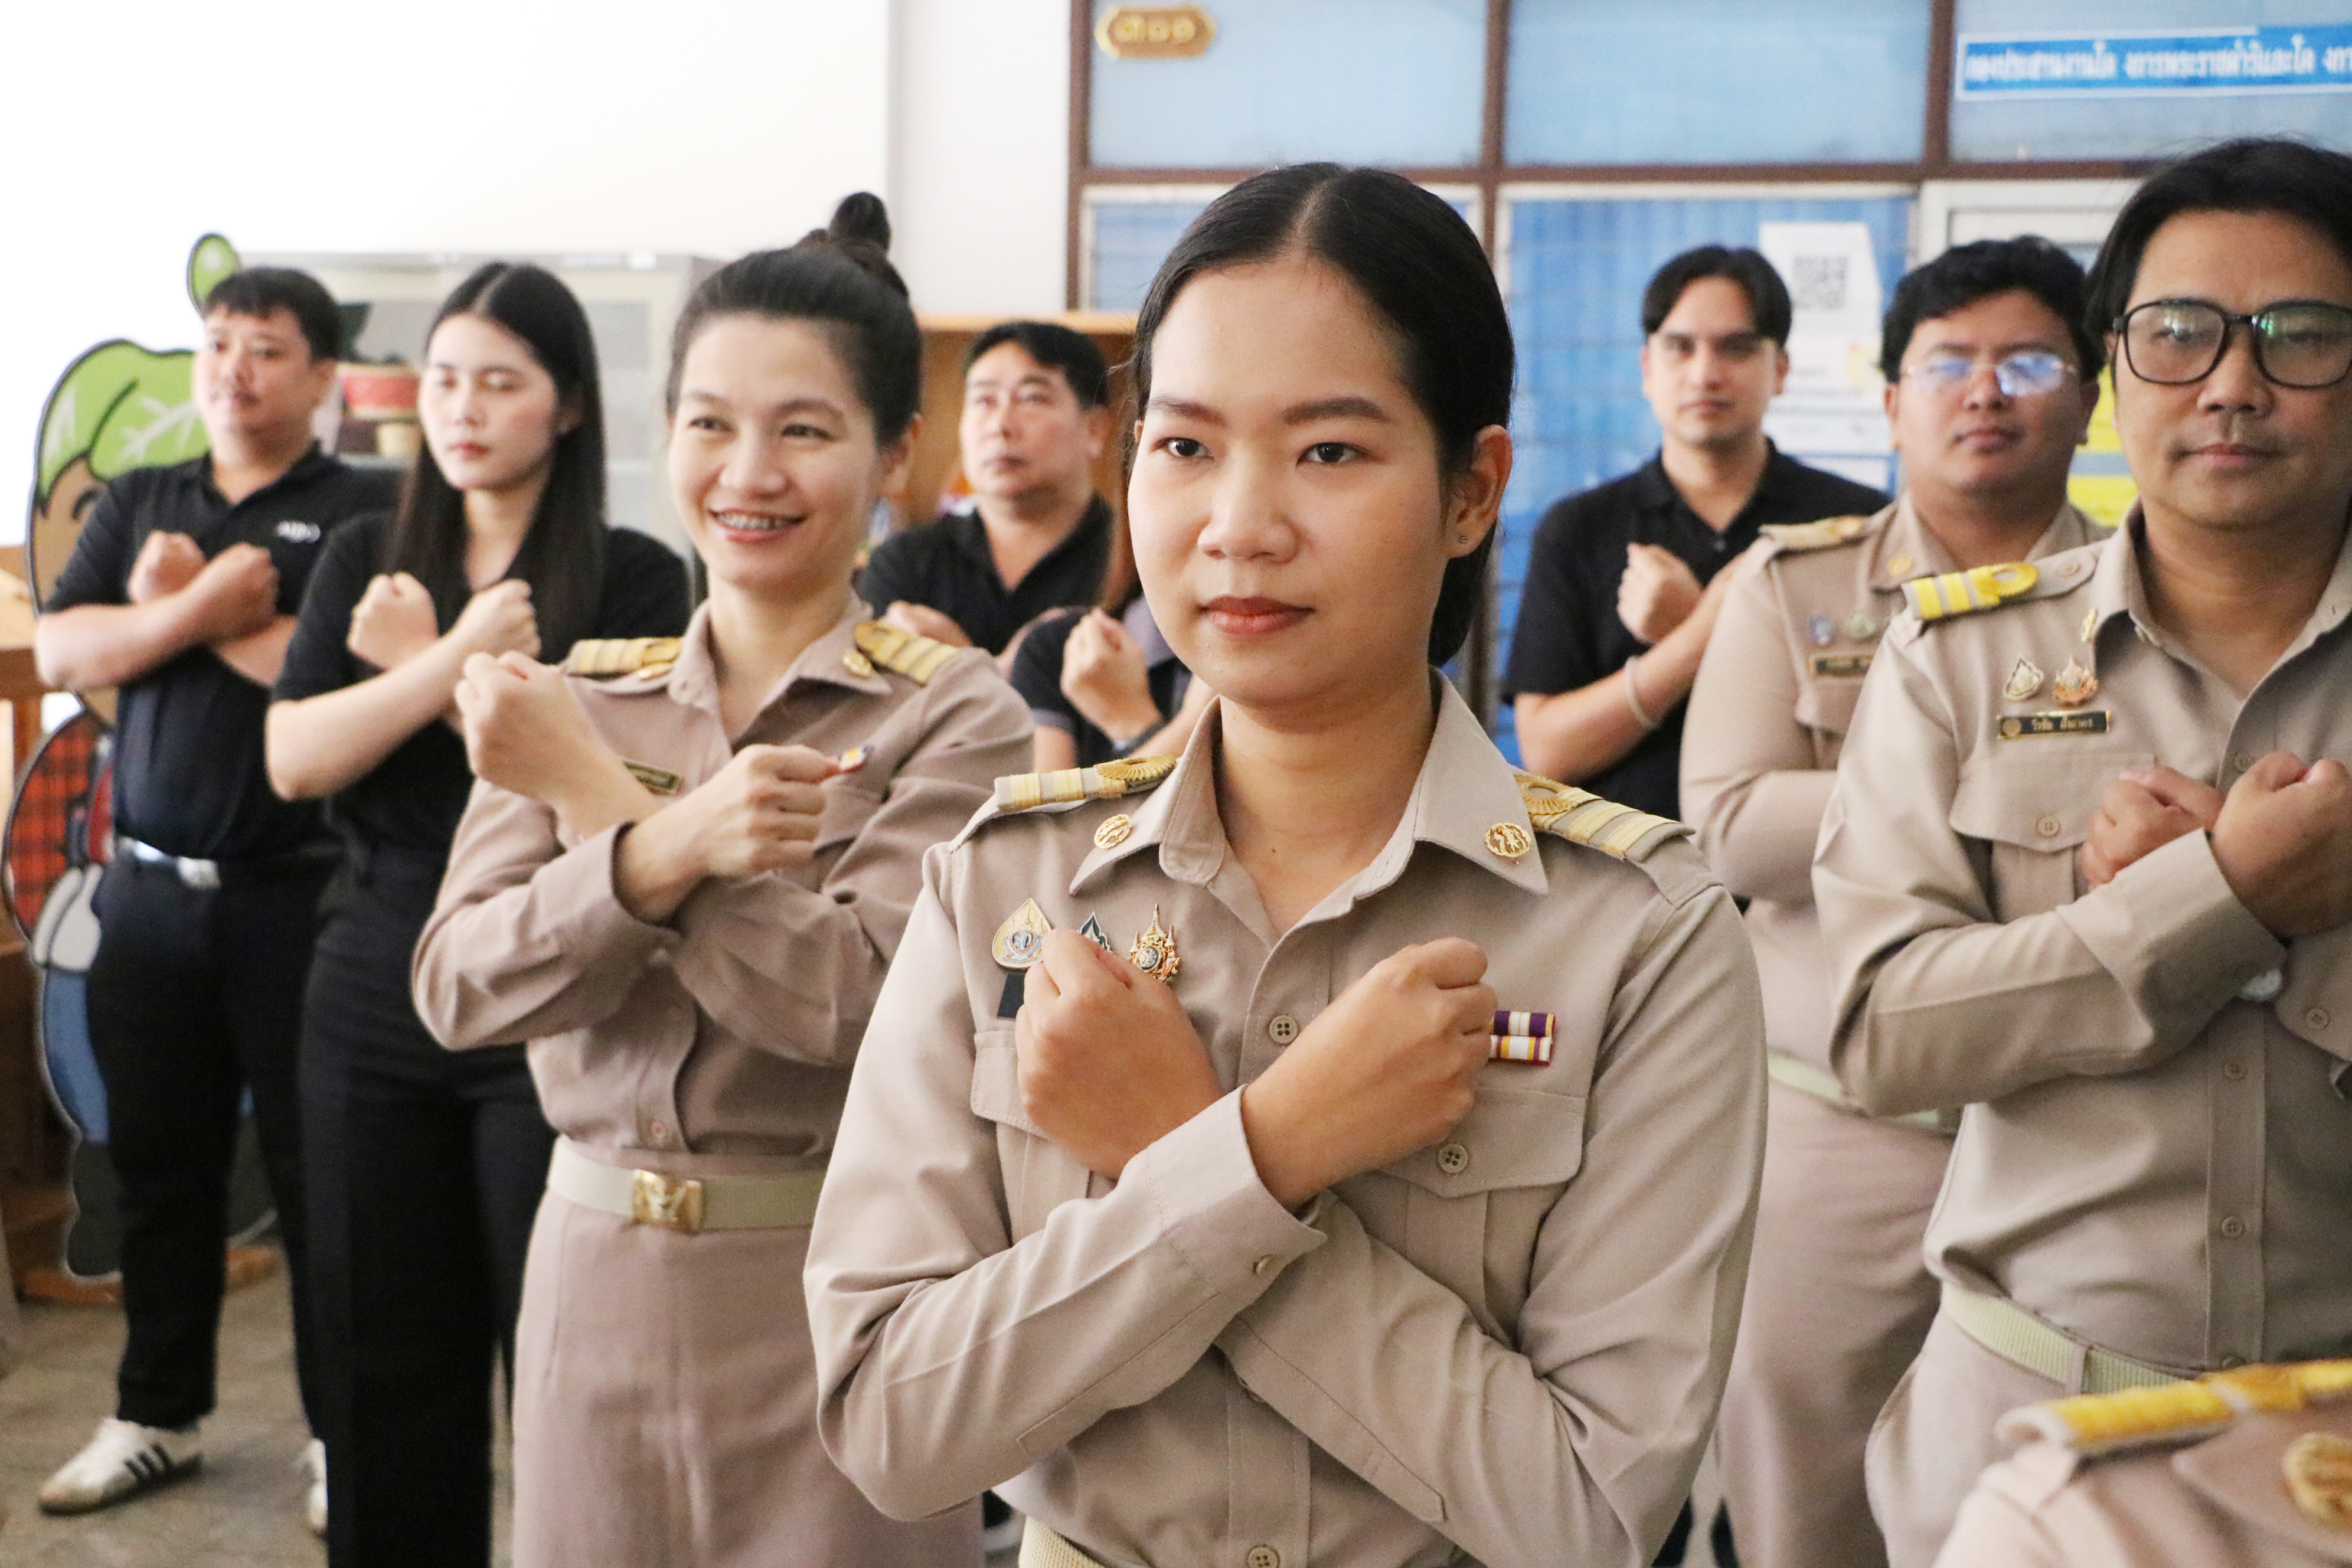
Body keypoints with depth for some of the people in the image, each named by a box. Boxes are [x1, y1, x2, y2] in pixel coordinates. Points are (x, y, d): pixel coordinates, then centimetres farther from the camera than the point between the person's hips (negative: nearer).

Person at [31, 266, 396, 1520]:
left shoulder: (368, 509, -3)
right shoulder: (137, 505, 13)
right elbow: (58, 652, 1)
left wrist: (176, 608, -10)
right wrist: (204, 608, -14)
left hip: (300, 897, -5)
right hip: (151, 890, 5)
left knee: (318, 1169, 3)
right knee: (158, 1163, 14)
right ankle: (156, 1416, 29)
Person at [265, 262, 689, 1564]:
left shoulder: (632, 578, -4)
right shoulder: (365, 560, 9)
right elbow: (294, 760, -4)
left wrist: (412, 662, -10)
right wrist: (458, 655, -15)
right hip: (372, 992, 4)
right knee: (387, 1350, 12)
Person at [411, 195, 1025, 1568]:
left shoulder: (956, 715, -9)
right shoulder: (581, 696, 3)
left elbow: (852, 1001, -21)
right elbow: (458, 985, -8)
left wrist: (600, 800, -17)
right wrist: (664, 851, -25)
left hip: (837, 1291, -3)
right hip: (597, 1268, 4)